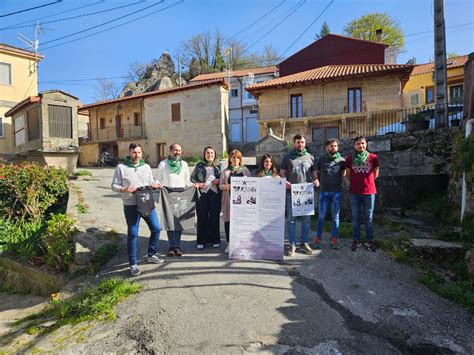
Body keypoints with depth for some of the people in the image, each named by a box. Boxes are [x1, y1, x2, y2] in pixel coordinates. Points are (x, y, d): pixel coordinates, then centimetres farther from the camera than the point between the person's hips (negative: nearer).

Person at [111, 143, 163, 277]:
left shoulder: (146, 167, 9)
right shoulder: (121, 167, -2)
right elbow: (114, 185, -2)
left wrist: (154, 185, -9)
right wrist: (124, 189, -21)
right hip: (131, 205, -4)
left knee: (156, 228, 8)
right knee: (132, 234, 3)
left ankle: (151, 255, 29)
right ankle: (133, 264, 17)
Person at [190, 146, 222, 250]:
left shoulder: (218, 166, 10)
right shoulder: (199, 166, 9)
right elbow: (192, 177, 11)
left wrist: (219, 181, -6)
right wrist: (198, 184, -6)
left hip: (215, 194, 1)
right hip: (203, 194, 0)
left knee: (214, 217, 4)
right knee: (202, 218, 1)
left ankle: (215, 240, 17)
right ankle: (201, 241, 12)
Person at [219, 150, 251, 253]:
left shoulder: (245, 170, 13)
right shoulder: (225, 172, 12)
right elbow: (221, 185, 5)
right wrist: (228, 186, -14)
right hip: (229, 199, 0)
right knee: (229, 220, -1)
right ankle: (229, 243, 9)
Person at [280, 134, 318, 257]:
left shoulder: (310, 157, 12)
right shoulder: (288, 157, 8)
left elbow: (314, 172, 15)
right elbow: (282, 172, 7)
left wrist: (315, 180, -6)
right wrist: (284, 182, -12)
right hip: (291, 192, -1)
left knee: (306, 219, 8)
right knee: (291, 220, 1)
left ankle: (304, 243, 20)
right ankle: (292, 245, 10)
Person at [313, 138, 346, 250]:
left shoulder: (342, 160, 3)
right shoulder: (321, 159, 4)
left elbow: (343, 174, 12)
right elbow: (317, 173, 13)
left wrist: (339, 183, 3)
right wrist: (318, 181, -3)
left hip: (337, 191, 0)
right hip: (324, 191, 0)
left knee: (335, 216, 6)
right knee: (321, 216, 2)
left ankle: (334, 239, 14)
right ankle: (318, 238, 12)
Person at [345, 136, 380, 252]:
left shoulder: (373, 157, 1)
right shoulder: (349, 158, 2)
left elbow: (375, 174, 11)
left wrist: (367, 182, 11)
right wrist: (356, 182, 7)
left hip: (369, 191, 0)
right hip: (354, 192, 1)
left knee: (369, 218, 6)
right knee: (355, 217, 7)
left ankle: (370, 241, 16)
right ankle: (356, 240, 16)